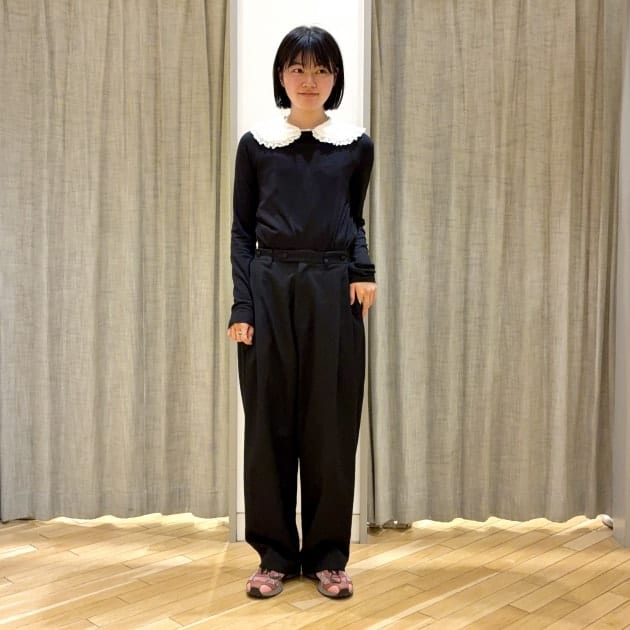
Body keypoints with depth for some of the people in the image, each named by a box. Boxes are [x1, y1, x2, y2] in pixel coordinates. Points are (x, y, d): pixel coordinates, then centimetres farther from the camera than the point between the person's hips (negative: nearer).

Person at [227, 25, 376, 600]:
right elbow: (242, 230, 4)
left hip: (333, 291, 1)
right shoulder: (255, 143, 5)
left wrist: (364, 270, -4)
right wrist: (241, 306, -5)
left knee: (331, 423, 3)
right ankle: (275, 553, 18)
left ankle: (328, 554, 18)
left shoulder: (357, 145, 7)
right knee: (269, 422, 3)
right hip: (270, 289, 0)